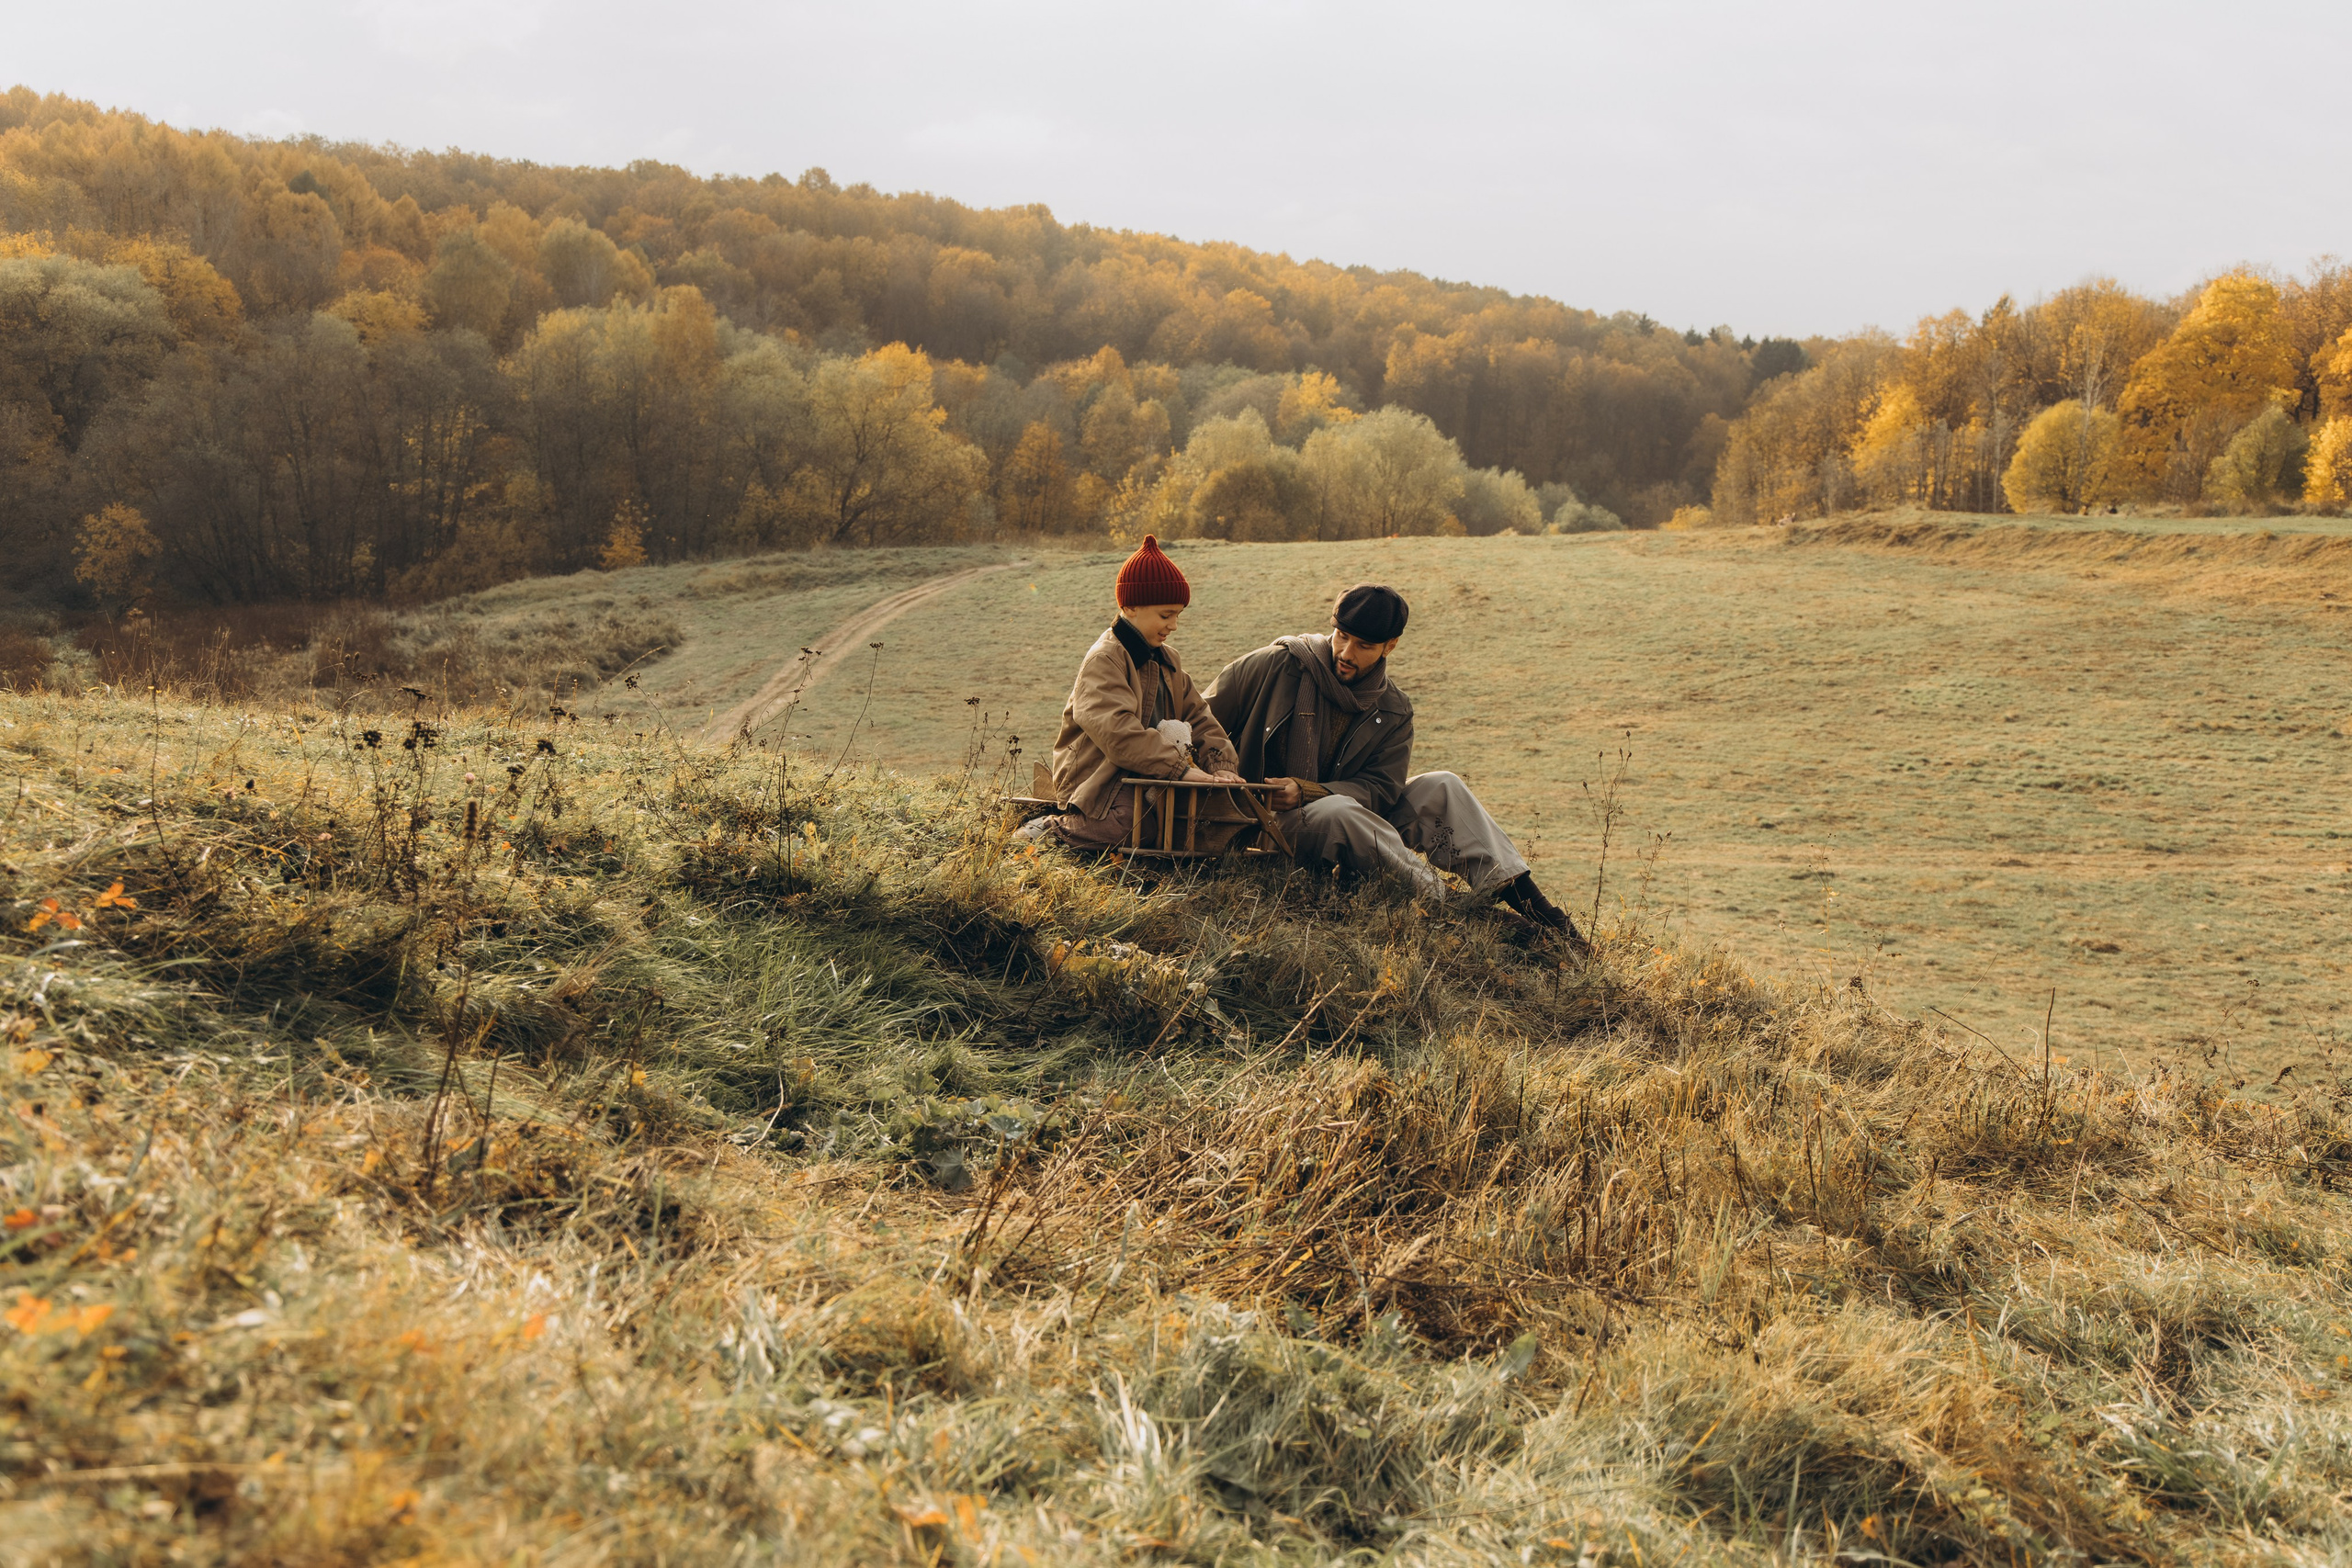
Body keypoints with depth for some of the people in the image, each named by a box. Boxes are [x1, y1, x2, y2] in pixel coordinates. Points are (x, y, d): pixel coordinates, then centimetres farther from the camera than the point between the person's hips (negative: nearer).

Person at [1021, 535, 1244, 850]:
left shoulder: (1166, 660, 17)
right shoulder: (1104, 659, -13)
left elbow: (1199, 718, 14)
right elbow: (1120, 733, -27)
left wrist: (1222, 766, -5)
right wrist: (1181, 769, -32)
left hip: (1147, 780, 8)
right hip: (1099, 778, -8)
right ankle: (1052, 829, -7)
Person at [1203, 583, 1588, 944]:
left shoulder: (1393, 712, 4)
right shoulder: (1276, 667, -8)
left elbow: (1381, 788, -6)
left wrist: (1306, 792, -22)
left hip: (1352, 823, 5)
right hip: (1273, 824, -5)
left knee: (1441, 787, -10)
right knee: (1334, 811, -38)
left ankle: (1524, 899, -14)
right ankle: (1443, 904, -32)